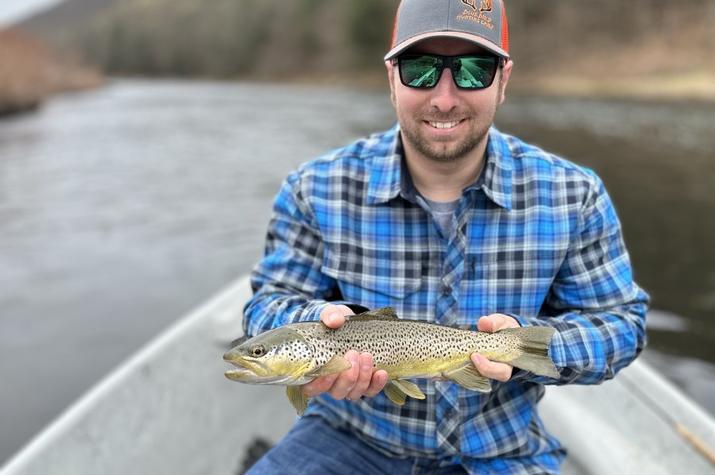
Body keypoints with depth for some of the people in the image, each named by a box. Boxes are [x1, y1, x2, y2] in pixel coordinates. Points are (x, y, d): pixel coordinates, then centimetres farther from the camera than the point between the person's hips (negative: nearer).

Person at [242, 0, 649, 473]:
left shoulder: (574, 198, -10)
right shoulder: (317, 190, -11)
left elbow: (621, 322, -4)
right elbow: (270, 303, -6)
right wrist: (323, 322, -29)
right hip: (351, 436, 0)